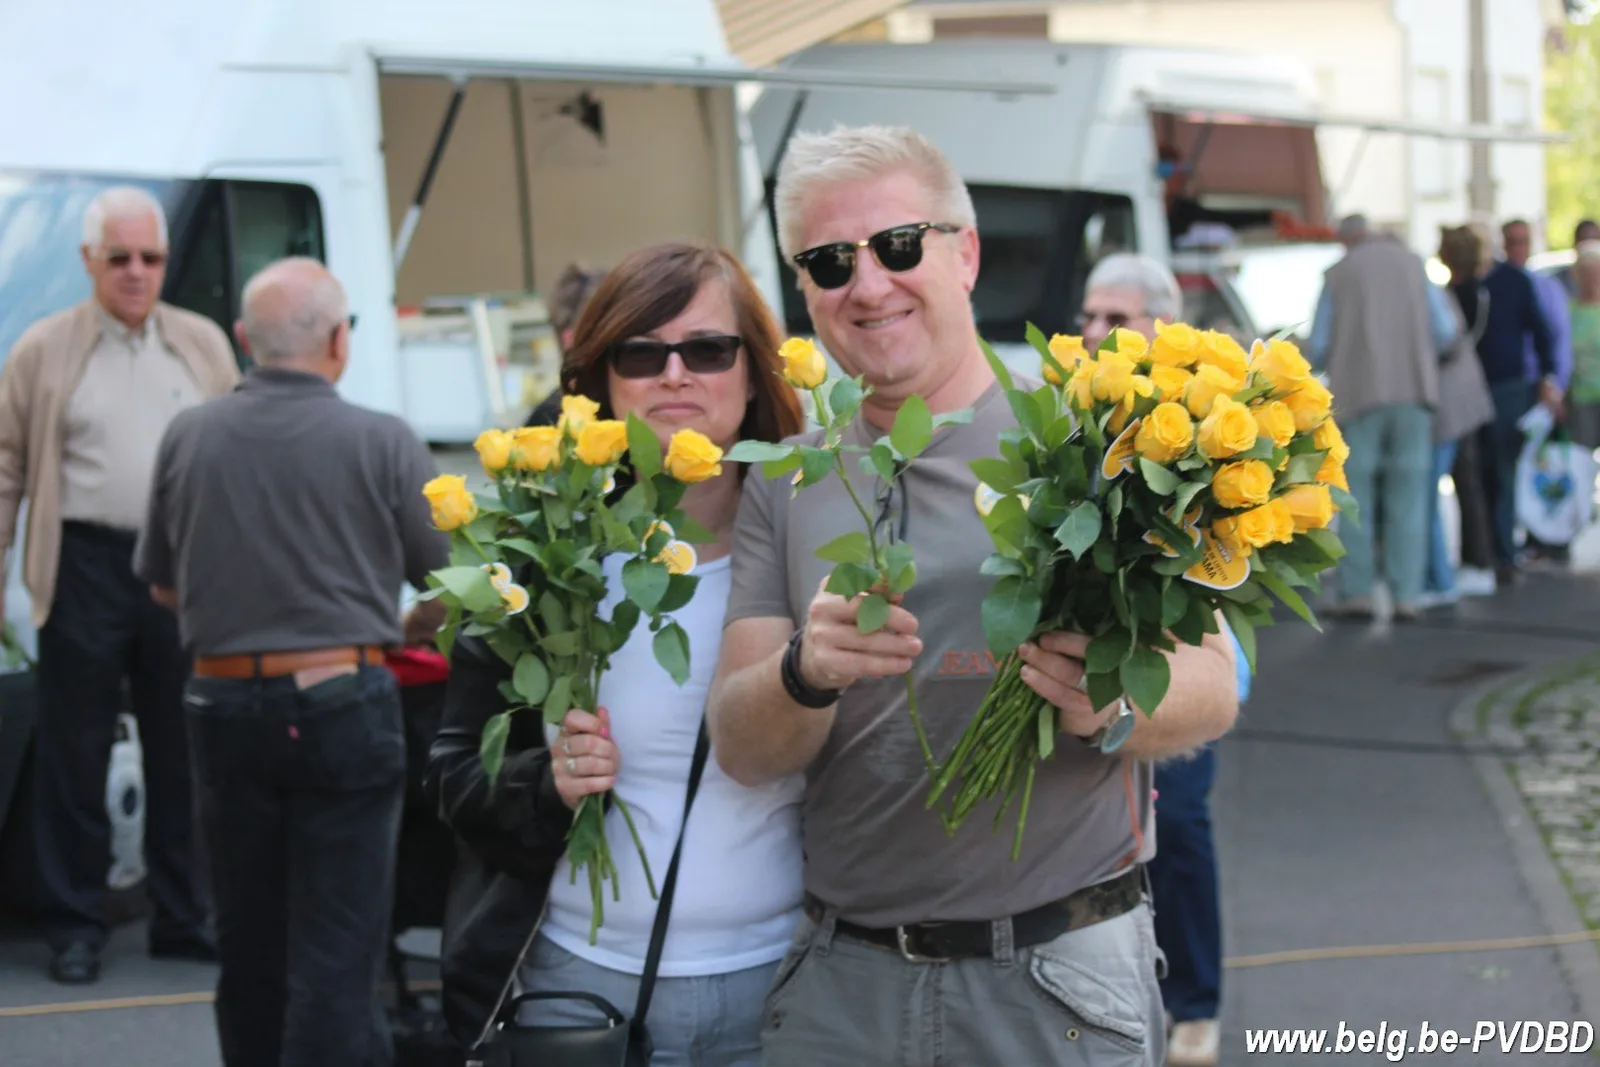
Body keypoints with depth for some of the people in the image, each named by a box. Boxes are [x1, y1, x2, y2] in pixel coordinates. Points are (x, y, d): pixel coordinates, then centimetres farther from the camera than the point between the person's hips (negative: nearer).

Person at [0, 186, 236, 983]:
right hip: (87, 567, -2)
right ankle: (75, 928, 10)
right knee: (75, 755, 2)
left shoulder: (205, 345, 11)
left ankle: (184, 920, 17)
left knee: (185, 755, 8)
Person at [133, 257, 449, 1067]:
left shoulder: (187, 439, 1)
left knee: (248, 944, 16)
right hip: (341, 703, -4)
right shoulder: (382, 443, -9)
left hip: (224, 704, 4)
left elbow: (163, 586, 13)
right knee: (335, 954, -2)